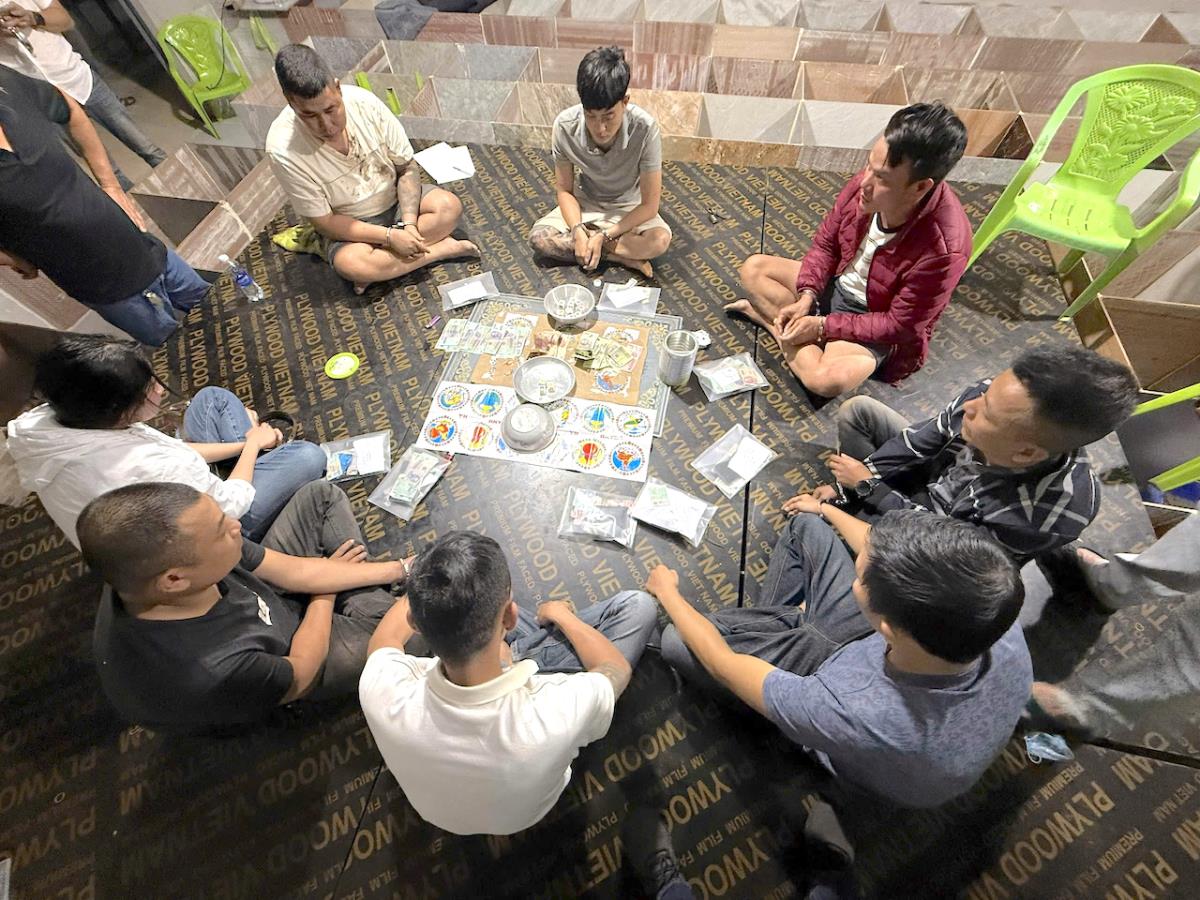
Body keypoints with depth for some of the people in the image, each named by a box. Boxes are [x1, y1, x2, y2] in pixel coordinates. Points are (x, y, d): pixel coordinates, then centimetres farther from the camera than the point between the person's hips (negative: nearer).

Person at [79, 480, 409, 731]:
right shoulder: (214, 677, -44)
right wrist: (325, 594, -8)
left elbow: (292, 571, -18)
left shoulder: (169, 554, -28)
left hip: (267, 593, 5)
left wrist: (395, 569, -16)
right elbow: (301, 672, -22)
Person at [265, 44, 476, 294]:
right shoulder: (283, 149, -24)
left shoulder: (365, 102, -18)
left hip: (396, 201, 3)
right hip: (348, 225, -2)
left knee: (449, 206, -22)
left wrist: (409, 223, -25)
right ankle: (442, 248, -17)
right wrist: (390, 236, -29)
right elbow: (324, 222, -20)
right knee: (351, 264, -35)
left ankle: (380, 260, -17)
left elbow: (407, 167, -9)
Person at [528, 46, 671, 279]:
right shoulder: (565, 125, -23)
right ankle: (623, 257, -18)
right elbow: (564, 190, -10)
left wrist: (604, 236, -28)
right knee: (538, 237, -23)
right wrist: (578, 231, -27)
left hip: (628, 207, -2)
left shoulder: (645, 129, -29)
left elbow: (649, 205, -23)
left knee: (660, 240, -34)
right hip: (585, 202, 3)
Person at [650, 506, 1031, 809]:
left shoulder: (854, 716, -46)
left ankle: (774, 623, 23)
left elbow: (724, 665, -29)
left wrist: (667, 592, -12)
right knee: (805, 524, 9)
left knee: (675, 641, -5)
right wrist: (825, 509, 8)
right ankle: (780, 623, 28)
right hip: (864, 642, 5)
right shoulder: (1003, 628, -31)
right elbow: (891, 555, -11)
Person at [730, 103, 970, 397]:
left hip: (874, 319, -5)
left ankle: (764, 312, -13)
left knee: (828, 380, -35)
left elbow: (899, 325, -23)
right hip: (834, 283, 5)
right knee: (753, 268, -4)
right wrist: (806, 296, -18)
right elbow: (825, 243, -3)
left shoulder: (943, 249, -33)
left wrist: (822, 326, -25)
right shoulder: (867, 182, -19)